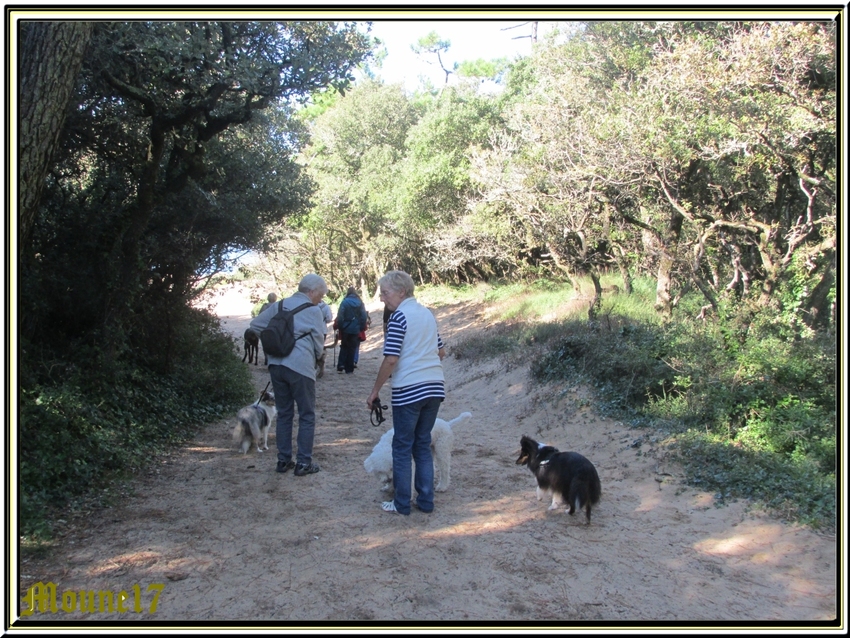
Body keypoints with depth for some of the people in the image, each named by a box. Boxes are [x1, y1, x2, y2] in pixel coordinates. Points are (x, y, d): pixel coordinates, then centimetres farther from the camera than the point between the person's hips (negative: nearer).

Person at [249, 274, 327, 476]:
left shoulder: (279, 305, 11)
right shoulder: (313, 311, -2)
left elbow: (256, 325, 13)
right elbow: (319, 346, 3)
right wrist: (315, 356, 24)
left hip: (276, 365, 5)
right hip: (301, 367, -5)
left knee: (284, 414, 16)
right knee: (307, 416, 7)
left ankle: (283, 460, 20)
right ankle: (303, 463, 8)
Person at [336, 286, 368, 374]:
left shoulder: (344, 302, -8)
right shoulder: (360, 303, -1)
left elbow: (340, 316, -11)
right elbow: (364, 316, -1)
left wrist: (340, 326, -1)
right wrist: (362, 327, 7)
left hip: (346, 329, -1)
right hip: (356, 329, 1)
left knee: (344, 347, 14)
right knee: (352, 349, 9)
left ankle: (340, 366, 4)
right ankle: (349, 369, 9)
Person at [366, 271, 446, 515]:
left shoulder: (399, 316, -10)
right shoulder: (427, 313, 13)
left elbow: (391, 359, -15)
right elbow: (441, 352, 18)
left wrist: (375, 391, -7)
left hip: (408, 390, -7)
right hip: (435, 387, 7)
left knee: (403, 447, 5)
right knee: (423, 445, 15)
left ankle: (402, 504, 11)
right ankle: (426, 500, 17)